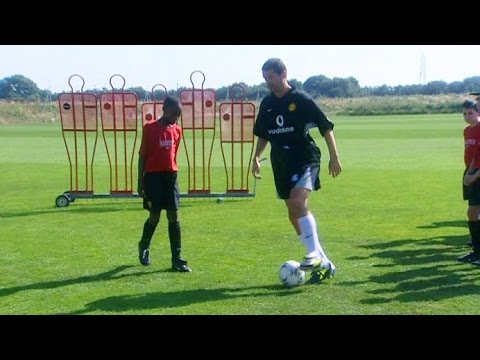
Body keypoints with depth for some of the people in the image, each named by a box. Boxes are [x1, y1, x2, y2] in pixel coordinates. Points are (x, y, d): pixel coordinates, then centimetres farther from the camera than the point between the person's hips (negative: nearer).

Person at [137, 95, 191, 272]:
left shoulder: (177, 130, 8)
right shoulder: (150, 128, -6)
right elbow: (142, 155, -4)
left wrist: (173, 174, 15)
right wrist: (140, 181, -6)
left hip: (170, 176, 4)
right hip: (153, 176, -4)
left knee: (173, 217, 1)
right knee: (155, 217, 0)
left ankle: (177, 259, 3)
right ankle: (144, 246, 30)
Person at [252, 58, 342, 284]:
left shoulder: (301, 100, -7)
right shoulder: (267, 104, 10)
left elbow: (326, 127, -4)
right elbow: (263, 135, 22)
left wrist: (334, 158, -6)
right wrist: (256, 158, 10)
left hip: (305, 160, -6)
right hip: (282, 165, 7)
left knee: (298, 202, -29)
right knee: (294, 215, 7)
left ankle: (315, 254, -22)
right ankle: (324, 264, 17)